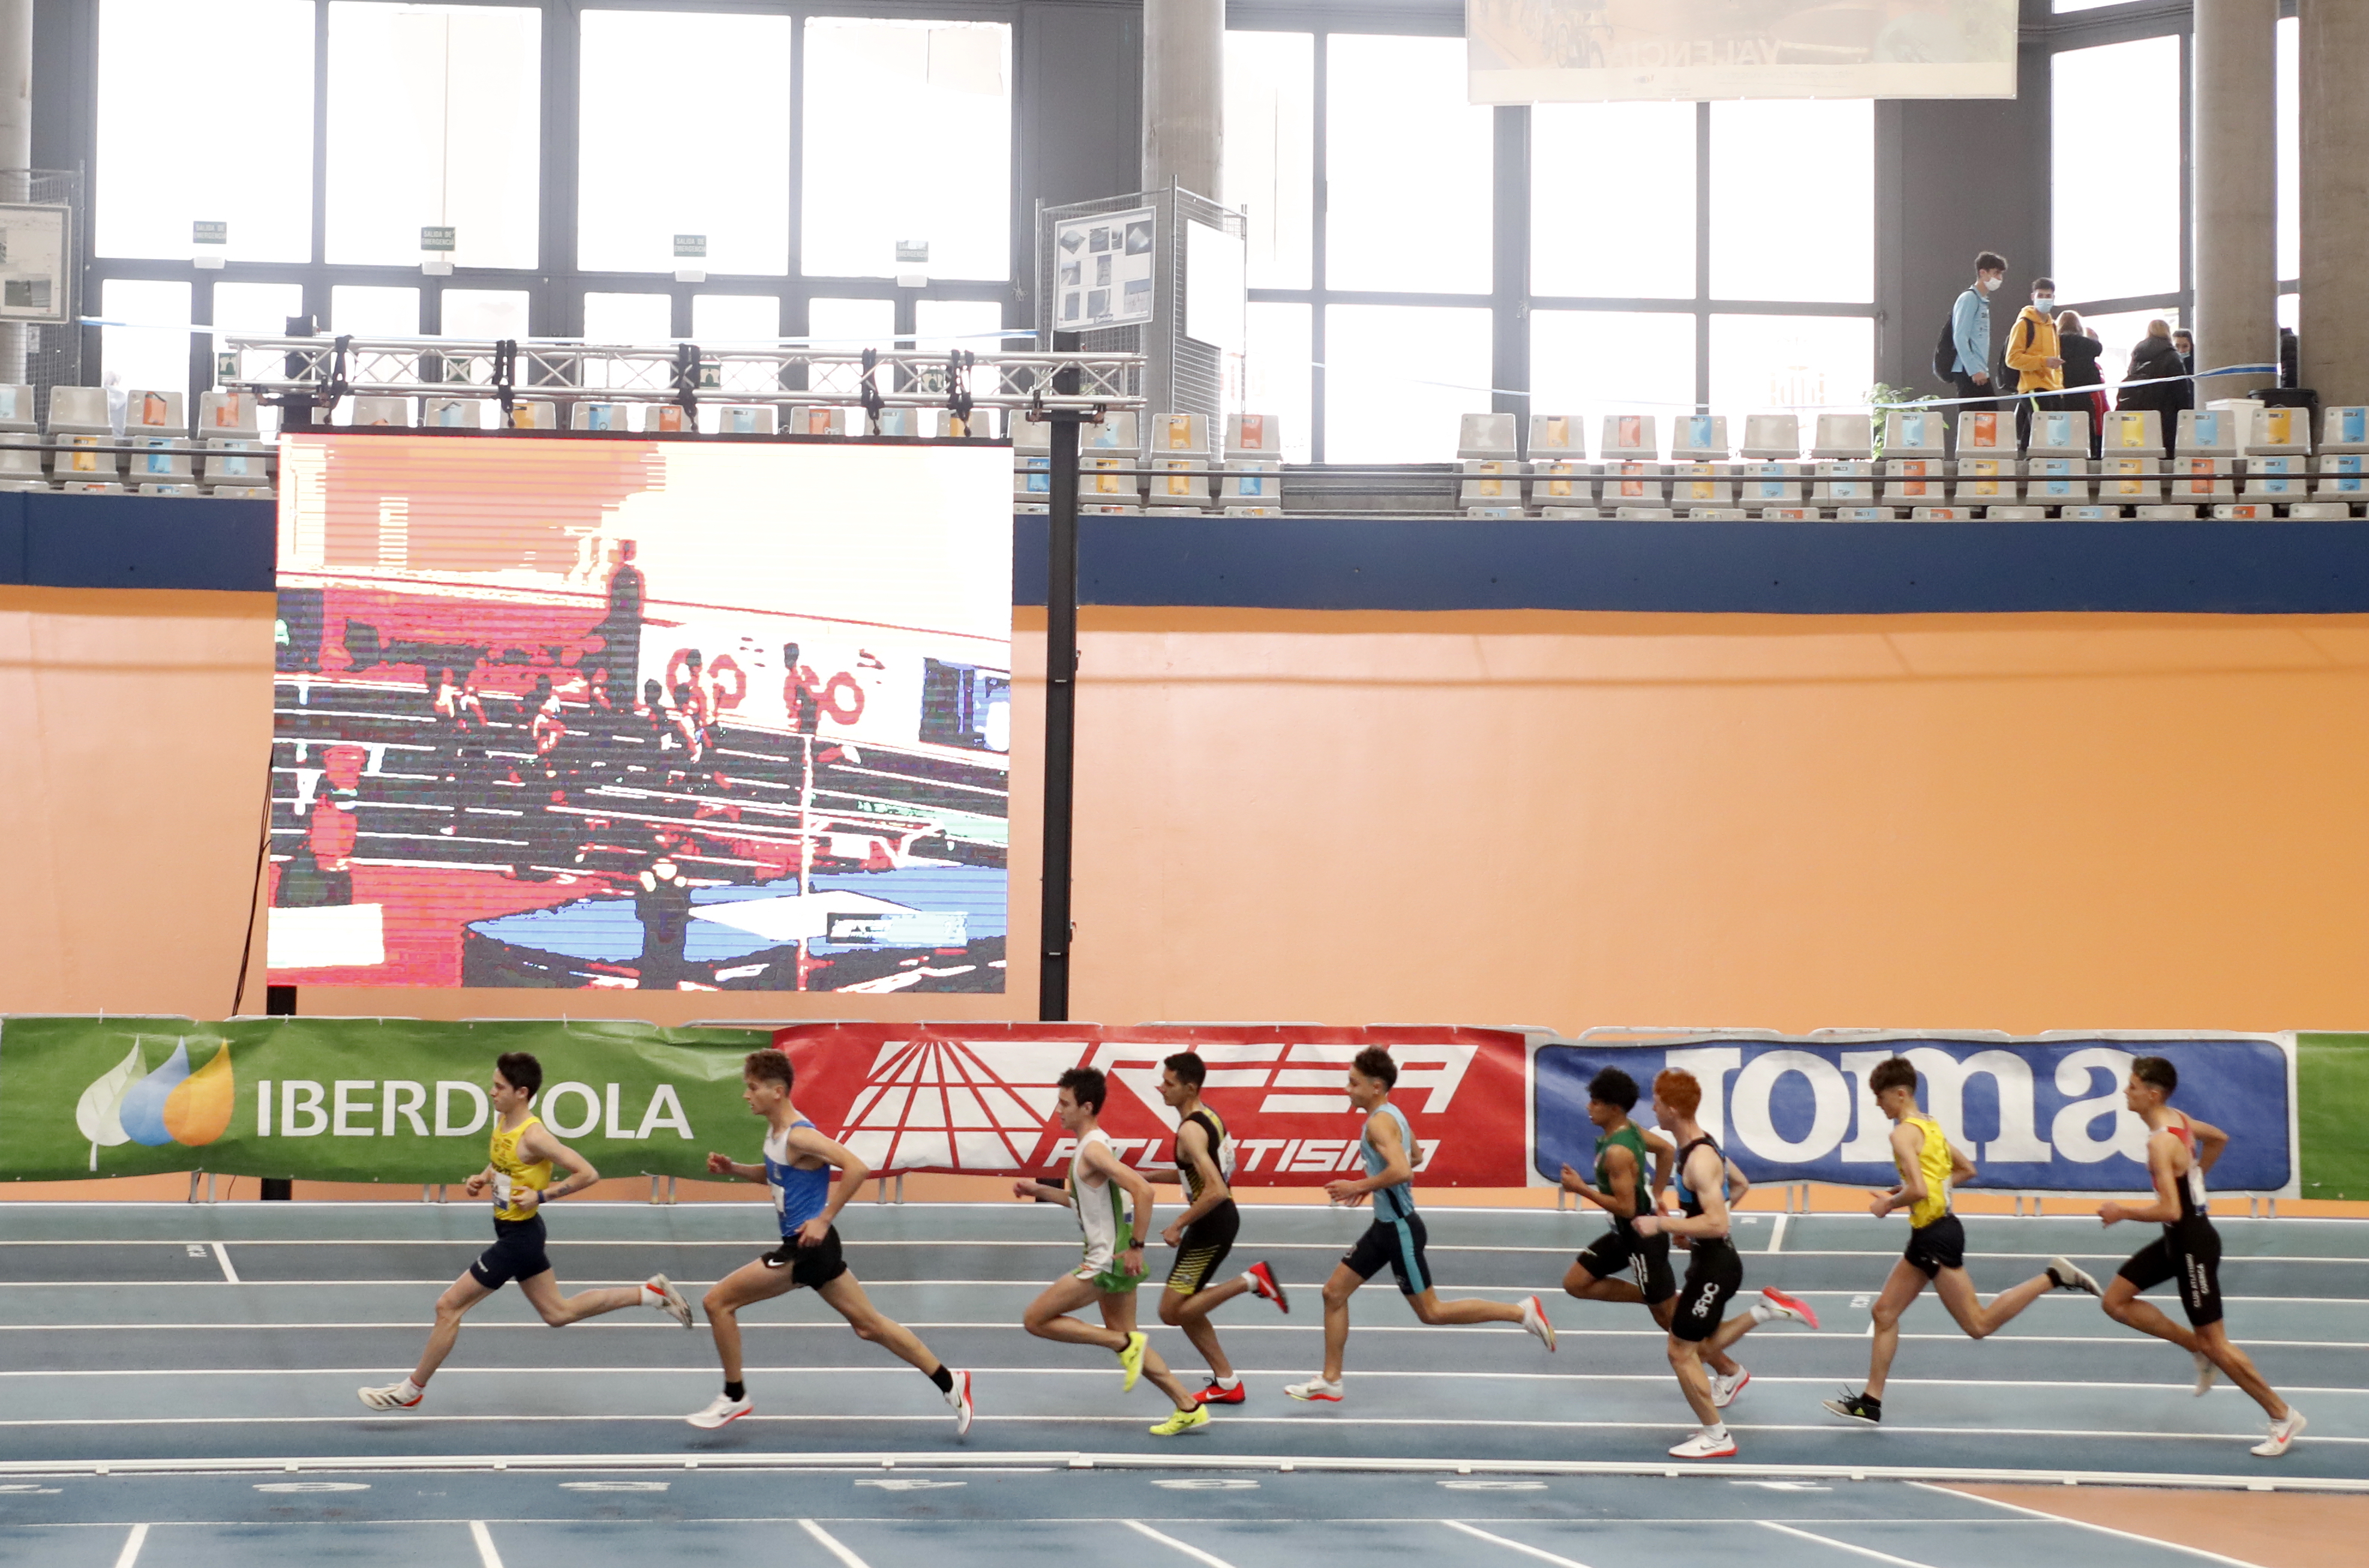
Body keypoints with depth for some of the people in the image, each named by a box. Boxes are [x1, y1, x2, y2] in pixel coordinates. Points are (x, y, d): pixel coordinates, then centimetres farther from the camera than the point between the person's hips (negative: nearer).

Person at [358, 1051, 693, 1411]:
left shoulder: (533, 1135, -25)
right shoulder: (503, 1121, 1)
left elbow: (588, 1174, -25)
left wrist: (541, 1196, -25)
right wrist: (482, 1179, 2)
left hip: (518, 1236, -10)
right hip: (515, 1232, 10)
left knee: (448, 1306, -3)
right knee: (558, 1313, 19)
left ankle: (412, 1391, 11)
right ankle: (651, 1292, 23)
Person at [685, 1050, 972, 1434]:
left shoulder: (800, 1136, -19)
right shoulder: (775, 1132, 10)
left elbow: (857, 1169, -27)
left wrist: (824, 1219, -24)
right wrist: (733, 1168, 11)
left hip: (808, 1246, -10)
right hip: (805, 1245, 10)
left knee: (718, 1301, -5)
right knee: (869, 1324, 14)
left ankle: (734, 1397, 7)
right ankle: (949, 1382, 17)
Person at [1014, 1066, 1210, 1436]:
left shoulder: (1094, 1149, -19)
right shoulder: (1089, 1146, 11)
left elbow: (1142, 1191, -30)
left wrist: (1136, 1246, -27)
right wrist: (1039, 1190, 18)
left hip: (1107, 1262, -10)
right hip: (1110, 1259, 10)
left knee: (1036, 1319, -3)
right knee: (1124, 1340, 15)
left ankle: (1124, 1343, -3)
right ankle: (1189, 1408, 15)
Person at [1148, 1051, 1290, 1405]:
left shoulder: (1190, 1131, -21)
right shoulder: (1208, 1117, 9)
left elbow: (1216, 1190, -30)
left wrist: (1179, 1225, -20)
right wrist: (1150, 1177, 17)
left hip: (1211, 1226, -10)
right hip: (1223, 1217, 10)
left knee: (1173, 1312, -6)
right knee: (1184, 1308, 15)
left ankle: (1252, 1280, -7)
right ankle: (1227, 1382, 18)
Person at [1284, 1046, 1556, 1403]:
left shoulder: (1379, 1122, -22)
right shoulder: (1392, 1114, 9)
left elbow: (1401, 1171, -36)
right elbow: (1415, 1157, 26)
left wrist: (1359, 1186, -23)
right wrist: (1371, 1184, 20)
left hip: (1400, 1229, -10)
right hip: (1386, 1225, 10)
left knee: (1431, 1312, -1)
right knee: (1334, 1292, 10)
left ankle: (1522, 1312, 4)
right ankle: (1330, 1380, 17)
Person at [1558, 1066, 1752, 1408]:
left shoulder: (1616, 1153, -29)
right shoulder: (1629, 1129, -1)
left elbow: (1626, 1207, -29)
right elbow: (1667, 1149, 14)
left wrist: (1581, 1189, -24)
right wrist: (1655, 1196, 17)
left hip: (1642, 1237, -10)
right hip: (1626, 1233, 10)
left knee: (1669, 1316, 2)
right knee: (1576, 1284, 14)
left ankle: (1729, 1372, 14)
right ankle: (1657, 1295, 17)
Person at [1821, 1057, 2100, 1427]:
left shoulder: (1903, 1133, -16)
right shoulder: (1930, 1125, 12)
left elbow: (1918, 1191, -26)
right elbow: (1966, 1170, 21)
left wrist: (1890, 1204, -8)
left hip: (1935, 1236, -10)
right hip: (1929, 1234, 10)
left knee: (1979, 1325, -4)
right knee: (1885, 1312, 12)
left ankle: (2053, 1277, -5)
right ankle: (1870, 1402, 14)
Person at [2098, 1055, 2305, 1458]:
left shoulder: (2161, 1142, -26)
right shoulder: (2178, 1119, 3)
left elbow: (2170, 1211, -32)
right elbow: (2219, 1138, 23)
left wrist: (2122, 1212, -18)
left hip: (2192, 1242, -10)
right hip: (2178, 1240, 10)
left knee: (2214, 1342, -1)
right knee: (2116, 1302, 13)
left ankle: (2282, 1416, 10)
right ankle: (2198, 1349, 17)